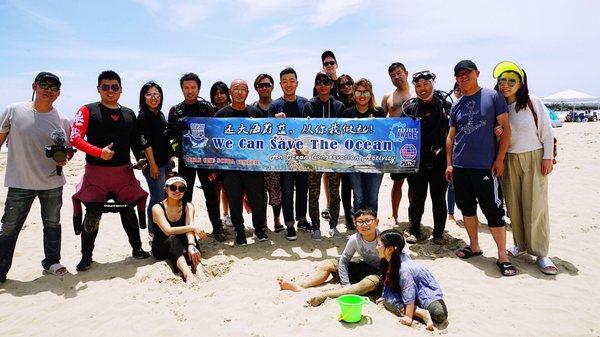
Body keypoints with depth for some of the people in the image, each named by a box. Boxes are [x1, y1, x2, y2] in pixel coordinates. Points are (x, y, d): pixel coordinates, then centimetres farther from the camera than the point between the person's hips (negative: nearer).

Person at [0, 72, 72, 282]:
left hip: (52, 183, 2)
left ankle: (51, 262, 32)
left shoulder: (62, 120, 0)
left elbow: (69, 149, 10)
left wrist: (64, 159, -11)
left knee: (52, 224, 14)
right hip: (20, 183, -2)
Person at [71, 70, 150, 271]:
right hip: (96, 172, -3)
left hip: (124, 172, 3)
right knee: (93, 215, 1)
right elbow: (75, 138, -11)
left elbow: (136, 142, 16)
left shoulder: (129, 114, 12)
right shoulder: (88, 111, -1)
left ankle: (137, 249, 22)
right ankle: (86, 256, 15)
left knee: (129, 212, 9)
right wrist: (99, 152, -23)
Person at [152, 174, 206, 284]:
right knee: (173, 239, -36)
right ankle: (188, 274, -55)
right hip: (161, 248, -3)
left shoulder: (188, 206, -3)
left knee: (192, 239, -28)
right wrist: (193, 228, -30)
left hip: (181, 246, 3)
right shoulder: (158, 208, -11)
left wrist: (191, 245, -40)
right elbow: (168, 231, -25)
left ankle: (195, 269, -47)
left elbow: (189, 229, -21)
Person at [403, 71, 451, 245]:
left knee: (439, 198, 9)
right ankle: (414, 231, 22)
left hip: (440, 161, -1)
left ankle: (438, 233, 22)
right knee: (417, 198, 8)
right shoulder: (410, 108, 4)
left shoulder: (446, 106, 1)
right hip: (416, 161, 1)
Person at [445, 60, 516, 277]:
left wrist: (499, 159, -9)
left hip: (485, 166, -5)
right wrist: (449, 164, 9)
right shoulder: (456, 106, 13)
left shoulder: (492, 96, -1)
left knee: (493, 211, -4)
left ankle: (502, 256, 7)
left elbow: (505, 128, -3)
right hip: (460, 167, 5)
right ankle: (474, 246, 29)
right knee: (467, 207, 13)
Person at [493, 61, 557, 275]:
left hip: (533, 158, -3)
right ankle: (520, 244, 22)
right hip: (508, 160, 3)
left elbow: (546, 131, -4)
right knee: (513, 205, 7)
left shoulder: (533, 102, -6)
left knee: (535, 206, -3)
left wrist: (548, 157, -7)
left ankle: (540, 253, 6)